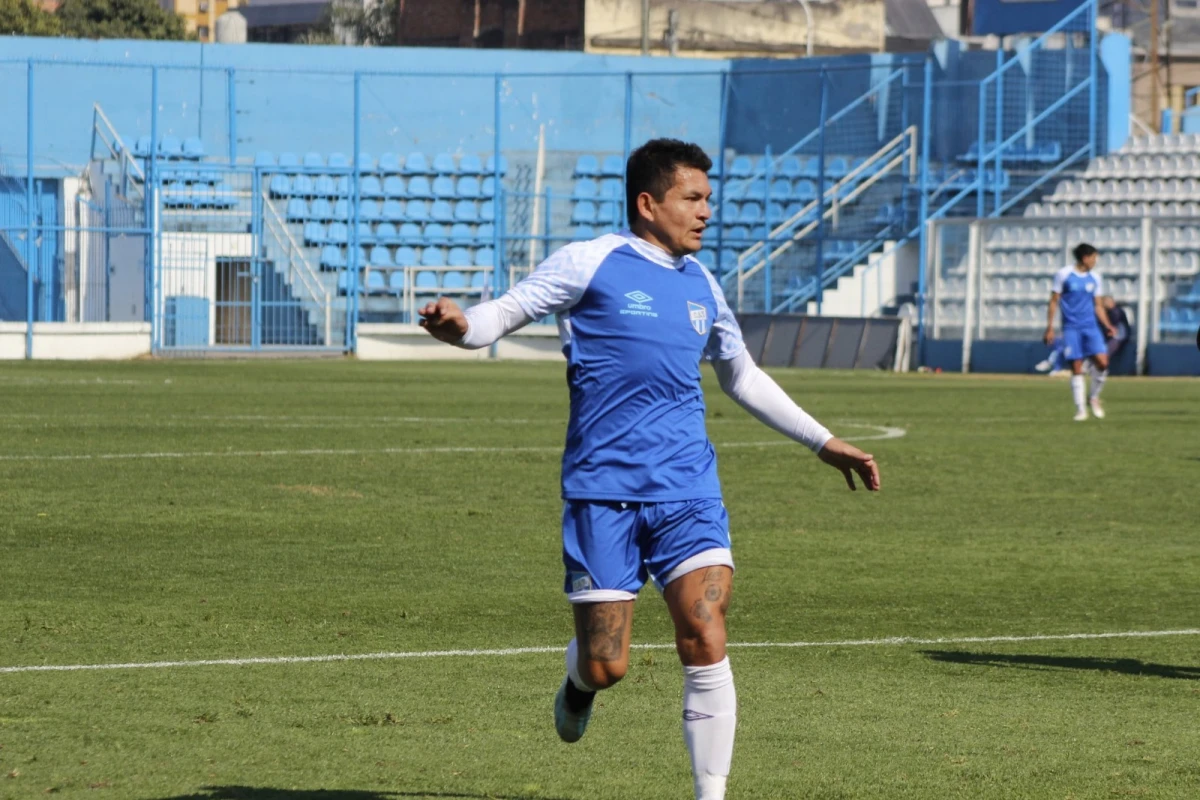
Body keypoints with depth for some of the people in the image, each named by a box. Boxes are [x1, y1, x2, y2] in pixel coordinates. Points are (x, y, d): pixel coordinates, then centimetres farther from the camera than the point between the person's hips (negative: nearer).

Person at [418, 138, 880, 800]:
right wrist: (460, 325, -26)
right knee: (606, 665, -2)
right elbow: (504, 313, -2)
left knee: (704, 641, -13)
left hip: (687, 490, 4)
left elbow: (743, 378, 29)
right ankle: (579, 682, 37)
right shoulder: (590, 263, -1)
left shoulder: (701, 285, 15)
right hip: (604, 490, -4)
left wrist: (824, 442, 30)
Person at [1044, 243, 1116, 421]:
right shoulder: (1063, 275, 0)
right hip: (1071, 327, -3)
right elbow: (1054, 301, 3)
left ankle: (1094, 397, 10)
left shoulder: (1094, 278, 11)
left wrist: (1107, 325, 2)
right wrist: (1050, 327, -2)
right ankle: (1080, 409, 4)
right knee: (1076, 368, -4)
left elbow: (1098, 306, 16)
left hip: (1091, 326, 3)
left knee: (1102, 362, -14)